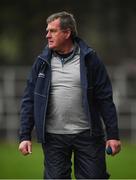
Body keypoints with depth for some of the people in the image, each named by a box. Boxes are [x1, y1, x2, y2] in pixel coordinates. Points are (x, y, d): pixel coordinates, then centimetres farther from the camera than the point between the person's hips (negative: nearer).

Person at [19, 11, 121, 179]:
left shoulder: (89, 59, 0)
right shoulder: (42, 62, 6)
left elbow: (105, 99, 0)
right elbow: (29, 100, 6)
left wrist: (113, 135, -4)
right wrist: (25, 136, -2)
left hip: (87, 135, -2)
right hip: (53, 137, 2)